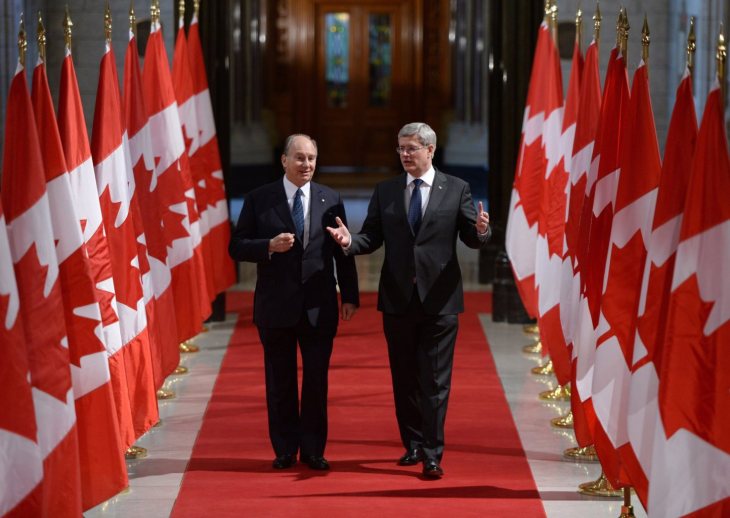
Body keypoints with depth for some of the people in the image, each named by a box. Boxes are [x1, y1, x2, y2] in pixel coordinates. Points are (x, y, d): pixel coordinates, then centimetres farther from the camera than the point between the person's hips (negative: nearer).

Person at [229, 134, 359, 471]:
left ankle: (313, 450, 12)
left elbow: (343, 252, 8)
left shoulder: (331, 200, 5)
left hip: (319, 306, 1)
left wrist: (350, 296, 4)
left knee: (317, 380, 3)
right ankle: (285, 450, 16)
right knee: (280, 381, 6)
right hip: (276, 305, -1)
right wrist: (270, 246, -18)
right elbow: (237, 247, -1)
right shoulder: (259, 199, 0)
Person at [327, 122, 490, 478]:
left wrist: (481, 231, -23)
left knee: (435, 381, -5)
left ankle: (432, 456, -4)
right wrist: (350, 241, -14)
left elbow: (471, 238, -1)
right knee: (404, 378, 11)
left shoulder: (456, 189, 2)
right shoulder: (385, 191, 9)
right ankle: (413, 444, 24)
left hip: (438, 299, -3)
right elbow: (372, 237, 6)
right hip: (397, 299, 3)